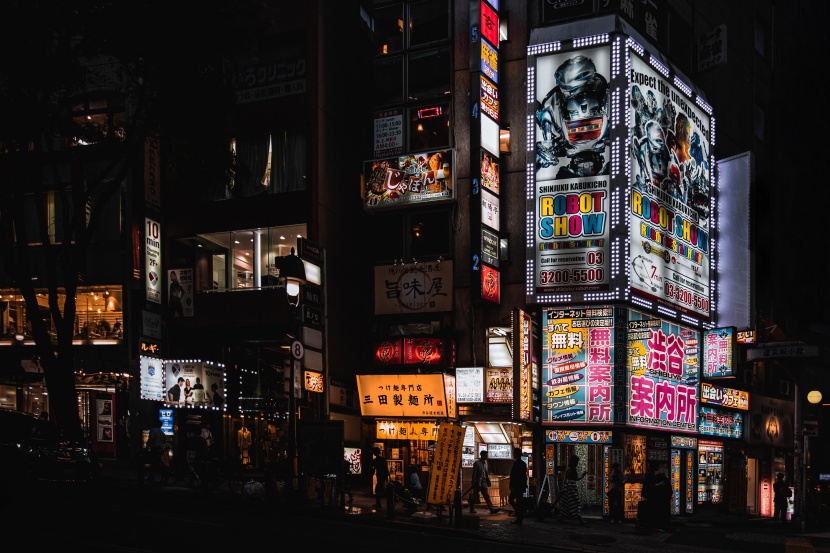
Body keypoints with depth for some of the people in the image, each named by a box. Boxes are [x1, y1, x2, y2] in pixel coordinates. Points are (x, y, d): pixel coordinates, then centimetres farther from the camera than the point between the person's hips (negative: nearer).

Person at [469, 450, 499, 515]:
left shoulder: (485, 463, 12)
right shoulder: (477, 463, -9)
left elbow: (487, 473, 15)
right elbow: (474, 474, -11)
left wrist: (488, 482, 7)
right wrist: (473, 484, -14)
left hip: (484, 482, 6)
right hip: (478, 482, -6)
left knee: (487, 496, -1)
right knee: (475, 496, 4)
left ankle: (492, 509, -10)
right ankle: (472, 509, 19)